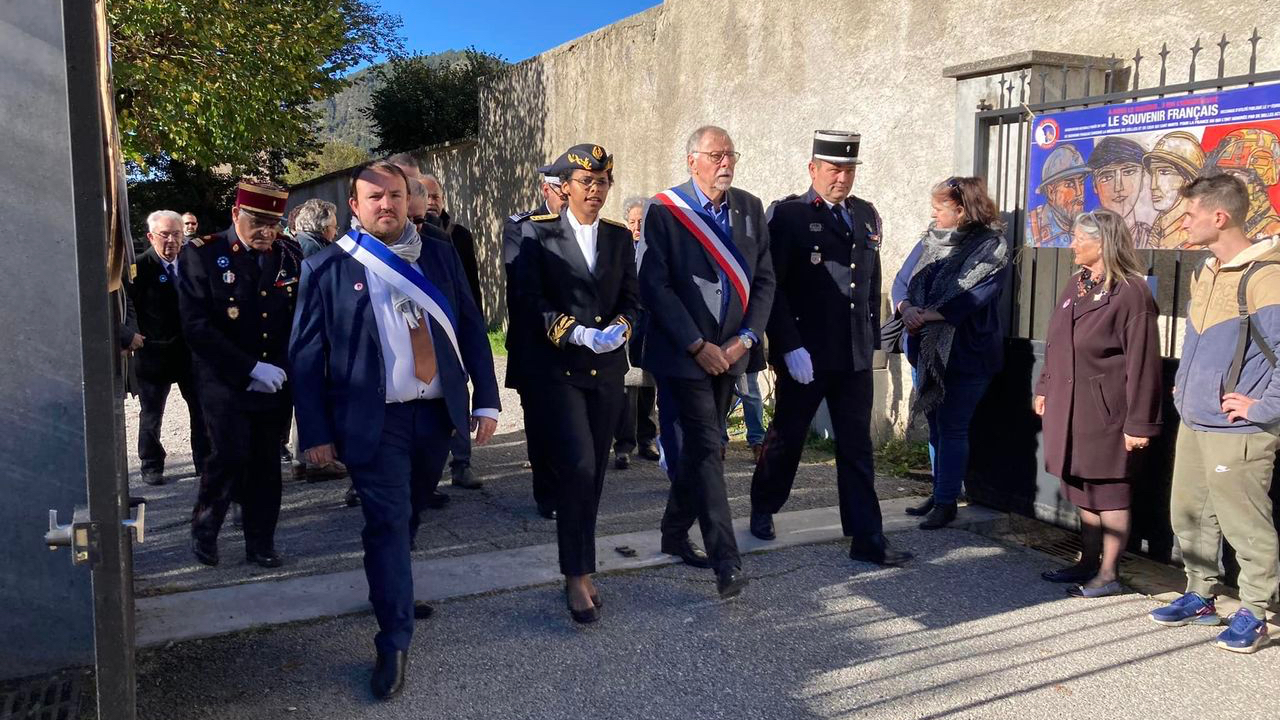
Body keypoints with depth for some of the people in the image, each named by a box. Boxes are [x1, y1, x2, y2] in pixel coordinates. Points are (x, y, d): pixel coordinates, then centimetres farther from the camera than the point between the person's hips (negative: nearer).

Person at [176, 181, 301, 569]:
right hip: (224, 380, -3)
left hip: (275, 380, 3)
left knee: (266, 461, 7)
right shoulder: (202, 254, -5)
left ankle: (261, 542, 22)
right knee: (231, 454, -13)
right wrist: (250, 368, -17)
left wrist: (282, 367, -4)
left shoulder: (290, 255, 5)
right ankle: (204, 526, 13)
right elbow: (196, 326, -12)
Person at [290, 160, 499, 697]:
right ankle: (394, 642, 7)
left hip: (437, 413, 4)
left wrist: (486, 402, 1)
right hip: (374, 421, -4)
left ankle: (391, 588, 42)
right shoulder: (327, 267, -3)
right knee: (387, 524, -3)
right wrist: (316, 433, -5)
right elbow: (306, 355, -1)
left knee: (407, 515, 19)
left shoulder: (439, 255, 6)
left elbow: (471, 328, 7)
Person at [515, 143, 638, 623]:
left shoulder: (620, 237, 11)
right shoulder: (538, 234, -1)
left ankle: (579, 569, 24)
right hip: (558, 368, -4)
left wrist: (619, 327, -11)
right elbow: (530, 298, -8)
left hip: (607, 369, 5)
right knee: (578, 467, -14)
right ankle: (578, 575, -1)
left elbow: (630, 299, 11)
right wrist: (578, 334, -19)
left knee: (593, 473, 10)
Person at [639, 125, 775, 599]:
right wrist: (698, 346, -16)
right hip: (682, 354, -5)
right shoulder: (664, 212, -8)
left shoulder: (750, 209, 8)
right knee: (705, 452, -8)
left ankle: (675, 533, 33)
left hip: (729, 352, 6)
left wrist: (745, 338, -6)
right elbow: (655, 287, -12)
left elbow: (764, 280, 8)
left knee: (701, 448, 15)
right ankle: (726, 562, -6)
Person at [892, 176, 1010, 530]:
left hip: (965, 353, -6)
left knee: (952, 428, 0)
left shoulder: (991, 249, -8)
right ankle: (939, 493, 25)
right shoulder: (929, 241, 9)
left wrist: (928, 314, -25)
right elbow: (902, 280, 3)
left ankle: (947, 502, 9)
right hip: (925, 350, 6)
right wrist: (906, 308, -18)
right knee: (935, 425, 14)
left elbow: (976, 296, -20)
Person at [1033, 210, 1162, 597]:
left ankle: (1109, 573, 13)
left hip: (1105, 410, -8)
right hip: (1069, 405, 8)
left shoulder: (1131, 293, -14)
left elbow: (1142, 364, -15)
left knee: (1109, 491, 2)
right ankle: (1089, 562, 29)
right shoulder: (1076, 285, 11)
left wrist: (1139, 422, -15)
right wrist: (1044, 388, 18)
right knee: (1082, 488, 16)